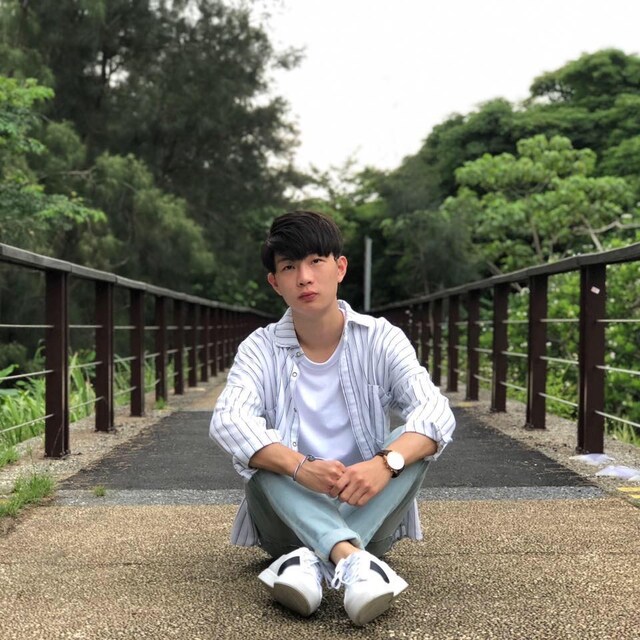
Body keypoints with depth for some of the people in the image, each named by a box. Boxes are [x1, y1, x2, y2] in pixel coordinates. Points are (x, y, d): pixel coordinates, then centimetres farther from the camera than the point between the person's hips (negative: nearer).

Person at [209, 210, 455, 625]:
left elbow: (436, 413, -20)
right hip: (290, 519, 0)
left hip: (369, 513, 0)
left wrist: (386, 462, -41)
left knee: (414, 443, -25)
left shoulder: (381, 339, -5)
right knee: (262, 451, -28)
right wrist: (299, 467, -41)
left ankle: (315, 561, -41)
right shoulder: (261, 349, -4)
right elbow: (228, 421, -23)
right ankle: (352, 559, -49)